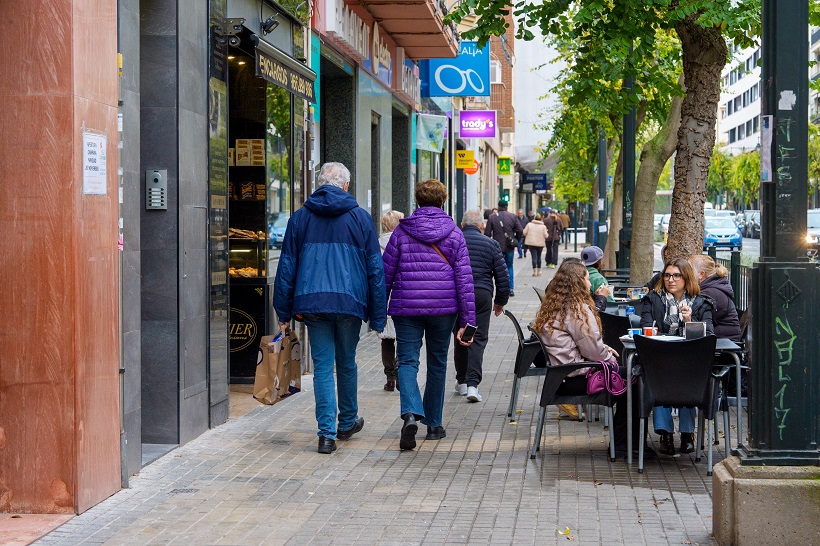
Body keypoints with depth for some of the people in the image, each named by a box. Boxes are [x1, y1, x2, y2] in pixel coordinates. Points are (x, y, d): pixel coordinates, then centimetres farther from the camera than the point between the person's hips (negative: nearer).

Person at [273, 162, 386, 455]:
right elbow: (375, 268, 3)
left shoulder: (300, 218, 7)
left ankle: (327, 433, -5)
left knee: (322, 365, 2)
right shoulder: (361, 217, 4)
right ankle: (347, 422, 32)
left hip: (311, 302, 0)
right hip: (350, 301, 0)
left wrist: (284, 312, 12)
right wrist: (377, 316, 6)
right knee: (346, 363, 16)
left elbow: (287, 267, 7)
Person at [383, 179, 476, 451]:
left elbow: (386, 273, 3)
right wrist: (467, 320, 0)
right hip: (443, 307, 1)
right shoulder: (453, 233, 2)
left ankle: (411, 414, -26)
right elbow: (464, 278, -2)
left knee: (407, 362, -1)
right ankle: (433, 424, 23)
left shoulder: (401, 232, 2)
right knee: (437, 363, 14)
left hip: (406, 306, -1)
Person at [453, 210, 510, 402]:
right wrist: (500, 301, 15)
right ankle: (472, 384, -12)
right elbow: (502, 276, 5)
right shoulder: (491, 244, 4)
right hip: (482, 295, -1)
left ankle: (461, 381, 23)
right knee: (478, 339, 0)